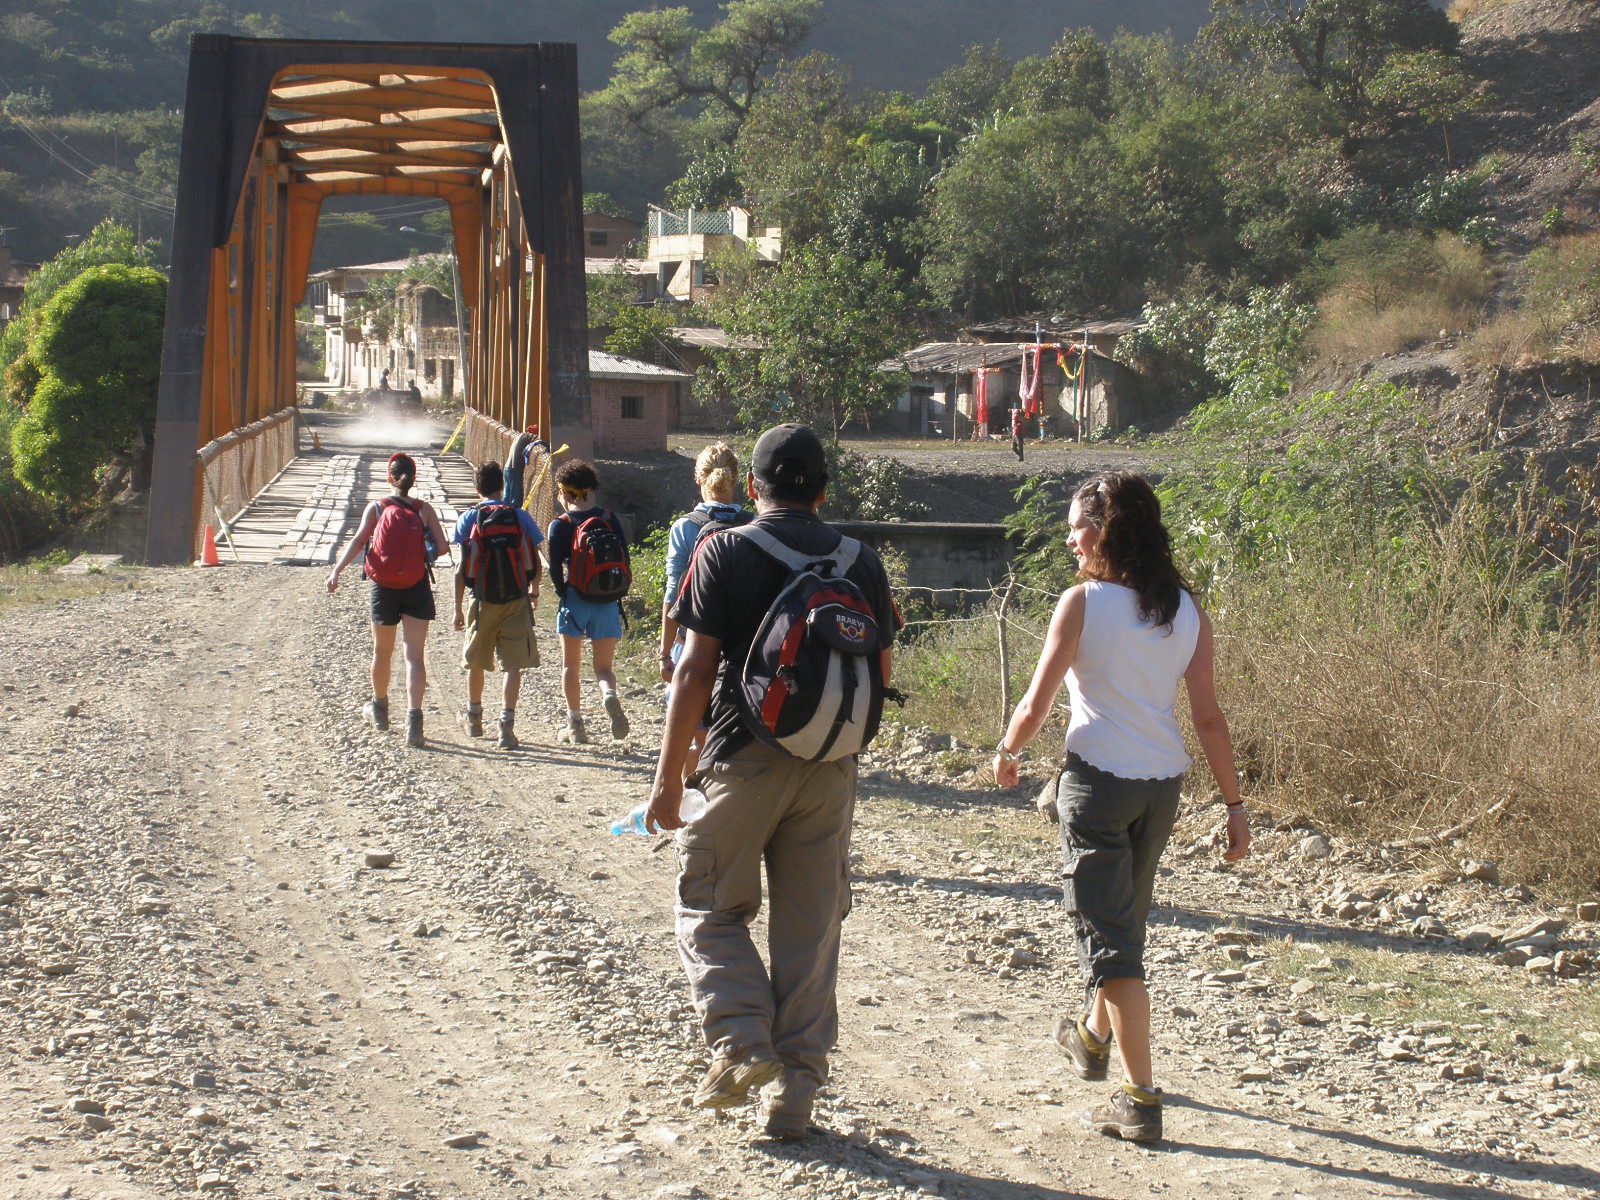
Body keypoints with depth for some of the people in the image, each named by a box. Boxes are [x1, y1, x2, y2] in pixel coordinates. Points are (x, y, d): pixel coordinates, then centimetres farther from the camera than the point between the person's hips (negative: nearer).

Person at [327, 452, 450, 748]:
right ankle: (413, 716, -18)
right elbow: (442, 546, -7)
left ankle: (379, 708, 38)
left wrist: (337, 571, -23)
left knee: (382, 652, 19)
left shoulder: (376, 508, -3)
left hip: (384, 589, 1)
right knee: (415, 655, -3)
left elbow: (358, 540, -16)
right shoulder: (424, 509, -3)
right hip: (417, 589, -1)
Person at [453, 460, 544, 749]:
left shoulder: (468, 519, -2)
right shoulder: (520, 517, 1)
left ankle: (474, 717, 35)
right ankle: (507, 723, -14)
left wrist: (458, 607, 2)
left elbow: (462, 568, -4)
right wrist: (534, 591, 23)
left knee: (475, 661, 18)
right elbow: (534, 564, 4)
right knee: (513, 665, -1)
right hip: (516, 600, 0)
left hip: (482, 601, 0)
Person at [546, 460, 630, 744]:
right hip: (607, 603, 2)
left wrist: (564, 595, 6)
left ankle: (575, 724, 11)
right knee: (603, 666, 7)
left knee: (571, 665, 14)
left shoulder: (560, 524, -5)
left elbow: (555, 568, -9)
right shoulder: (609, 518, 3)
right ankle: (610, 695, -25)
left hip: (575, 600, -2)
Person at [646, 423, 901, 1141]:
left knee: (711, 909, 12)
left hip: (746, 758, -3)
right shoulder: (860, 562, 5)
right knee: (811, 930, 9)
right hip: (830, 765, 3)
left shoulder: (724, 554, -5)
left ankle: (742, 1044, -7)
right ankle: (793, 1093, 10)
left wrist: (668, 776, -4)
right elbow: (879, 675, 8)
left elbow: (696, 670, -8)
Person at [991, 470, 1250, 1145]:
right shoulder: (1186, 611, 2)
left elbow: (1035, 706, -9)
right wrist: (1234, 804, 6)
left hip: (1098, 779, -6)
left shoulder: (1082, 603, -11)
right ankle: (1093, 1038, 48)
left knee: (1109, 933, -1)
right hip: (1163, 784, 6)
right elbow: (1209, 718, 1)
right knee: (1126, 918, 25)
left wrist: (1006, 754, 10)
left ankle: (1140, 1098, -6)